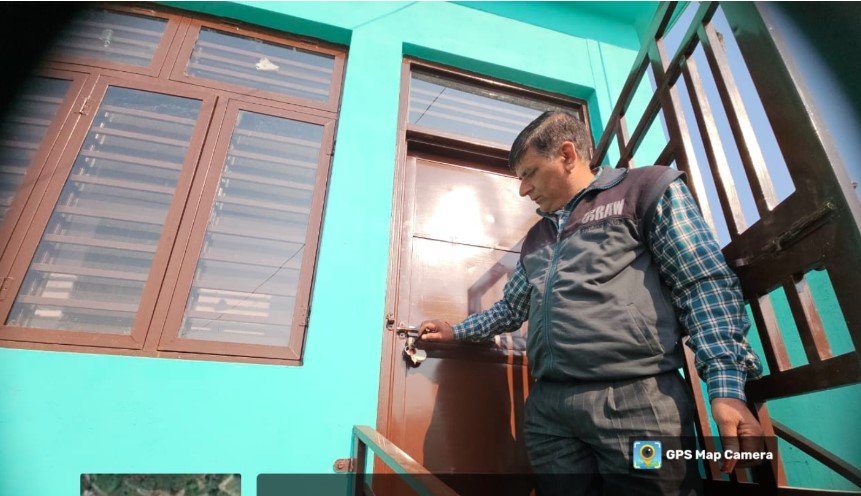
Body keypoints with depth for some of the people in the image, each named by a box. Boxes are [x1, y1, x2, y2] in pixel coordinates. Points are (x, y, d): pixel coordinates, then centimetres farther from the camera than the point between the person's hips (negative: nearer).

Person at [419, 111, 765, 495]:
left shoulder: (648, 188, 4)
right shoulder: (536, 238, 24)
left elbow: (707, 285, -4)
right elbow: (511, 308, 32)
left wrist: (726, 386, -13)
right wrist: (455, 331, 28)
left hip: (638, 399, -5)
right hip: (548, 408, 6)